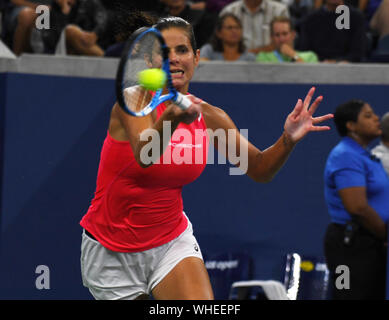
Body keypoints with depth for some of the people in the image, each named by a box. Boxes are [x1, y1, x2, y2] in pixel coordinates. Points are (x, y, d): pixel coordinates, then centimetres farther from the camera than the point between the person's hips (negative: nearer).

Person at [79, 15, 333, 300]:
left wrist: (288, 140, -18)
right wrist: (171, 118, -57)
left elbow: (259, 168, 3)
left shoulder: (208, 117, -2)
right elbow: (143, 156, -37)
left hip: (171, 241, 3)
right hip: (112, 251, -3)